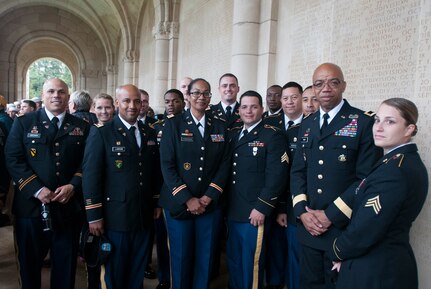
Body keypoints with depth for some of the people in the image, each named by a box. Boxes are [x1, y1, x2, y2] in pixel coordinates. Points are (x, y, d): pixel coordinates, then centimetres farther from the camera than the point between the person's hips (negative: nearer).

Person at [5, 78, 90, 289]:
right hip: (31, 205, -1)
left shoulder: (82, 127, 7)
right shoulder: (23, 123, 3)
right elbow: (13, 160, -5)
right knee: (29, 263, 15)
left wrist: (73, 186, -13)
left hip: (68, 206, 1)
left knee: (65, 265, 13)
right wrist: (37, 189, -15)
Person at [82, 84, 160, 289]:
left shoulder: (150, 133, 9)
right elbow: (90, 176, -10)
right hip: (115, 217, -4)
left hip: (144, 217, 5)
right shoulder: (101, 132, -7)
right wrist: (94, 216, -12)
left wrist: (157, 203, 11)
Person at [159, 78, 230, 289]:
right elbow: (167, 165, -6)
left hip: (211, 205, 2)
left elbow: (224, 163, 4)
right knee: (181, 258, 7)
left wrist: (209, 196, -8)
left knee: (205, 258, 9)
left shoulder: (220, 126, 8)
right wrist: (187, 199, -13)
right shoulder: (173, 124, 1)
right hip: (179, 203, -2)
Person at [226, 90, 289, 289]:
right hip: (232, 211, 6)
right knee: (233, 261, 18)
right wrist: (226, 204, 8)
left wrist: (262, 208, -17)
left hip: (254, 213, -6)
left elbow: (277, 175, -15)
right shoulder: (233, 135, 13)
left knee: (251, 263, 6)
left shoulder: (272, 135, -7)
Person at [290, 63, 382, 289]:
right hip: (309, 226, 5)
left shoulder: (364, 122, -7)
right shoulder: (307, 124, 11)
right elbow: (297, 171, 9)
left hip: (345, 228, -4)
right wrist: (302, 211, -5)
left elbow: (366, 178, -12)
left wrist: (332, 217, -14)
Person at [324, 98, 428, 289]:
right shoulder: (409, 162, 5)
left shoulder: (394, 169, -25)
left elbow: (363, 233, -26)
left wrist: (335, 251, -6)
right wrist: (345, 252, -2)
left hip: (374, 272, -8)